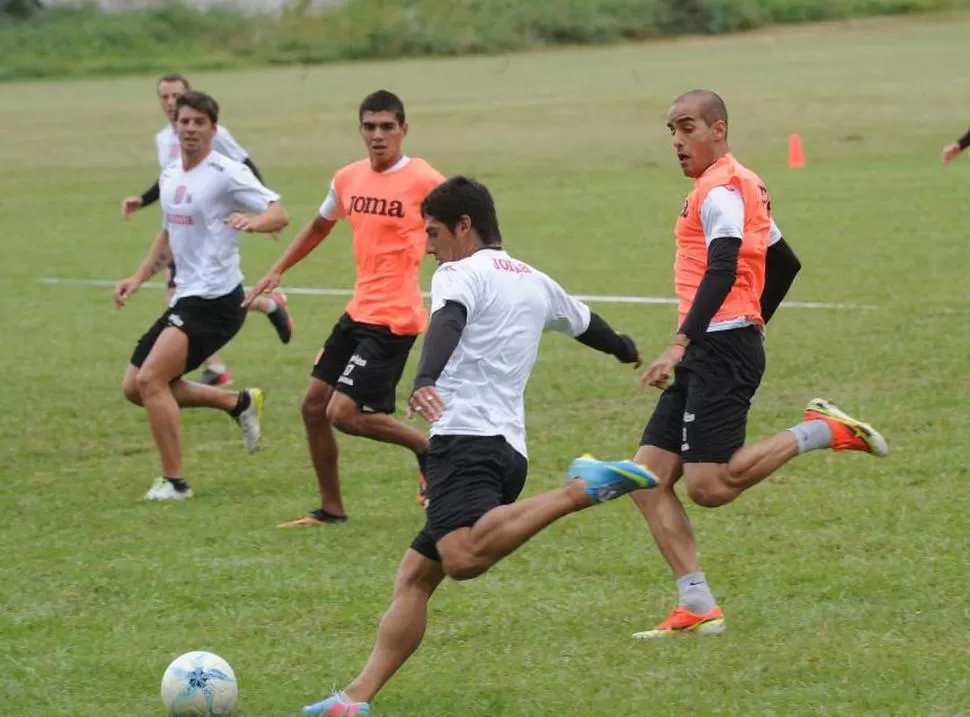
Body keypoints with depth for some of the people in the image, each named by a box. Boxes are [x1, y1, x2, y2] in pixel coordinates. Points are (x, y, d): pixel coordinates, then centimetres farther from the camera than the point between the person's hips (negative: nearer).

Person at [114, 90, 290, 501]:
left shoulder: (227, 174, -12)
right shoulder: (169, 176, 13)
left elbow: (279, 214, -19)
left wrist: (252, 222, -40)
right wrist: (139, 277, 17)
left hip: (215, 300, -9)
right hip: (185, 298, 9)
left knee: (150, 378, -19)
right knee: (135, 387, 8)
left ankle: (174, 481, -8)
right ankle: (239, 403, 19)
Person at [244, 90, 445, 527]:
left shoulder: (424, 181, -13)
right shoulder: (349, 179, 7)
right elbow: (320, 227, 25)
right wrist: (278, 271, 22)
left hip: (393, 319, -8)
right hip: (358, 311, 8)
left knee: (344, 414, -14)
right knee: (314, 406, 10)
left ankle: (427, 449, 7)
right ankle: (330, 508, 22)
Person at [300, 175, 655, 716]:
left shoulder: (461, 273, 2)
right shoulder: (536, 283, 25)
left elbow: (447, 325, -21)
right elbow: (584, 322, 45)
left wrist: (425, 382, -39)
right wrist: (627, 351, 66)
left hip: (466, 441, -9)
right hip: (510, 450, 9)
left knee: (464, 558, -34)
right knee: (414, 578, 10)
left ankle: (580, 491, -33)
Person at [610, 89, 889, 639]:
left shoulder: (721, 188, -9)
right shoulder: (744, 186, 21)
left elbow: (721, 272, -22)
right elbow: (785, 263, 29)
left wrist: (681, 343, -29)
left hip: (719, 347, -10)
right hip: (707, 359, 10)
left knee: (708, 486, -17)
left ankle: (820, 431, -4)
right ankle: (697, 607, -2)